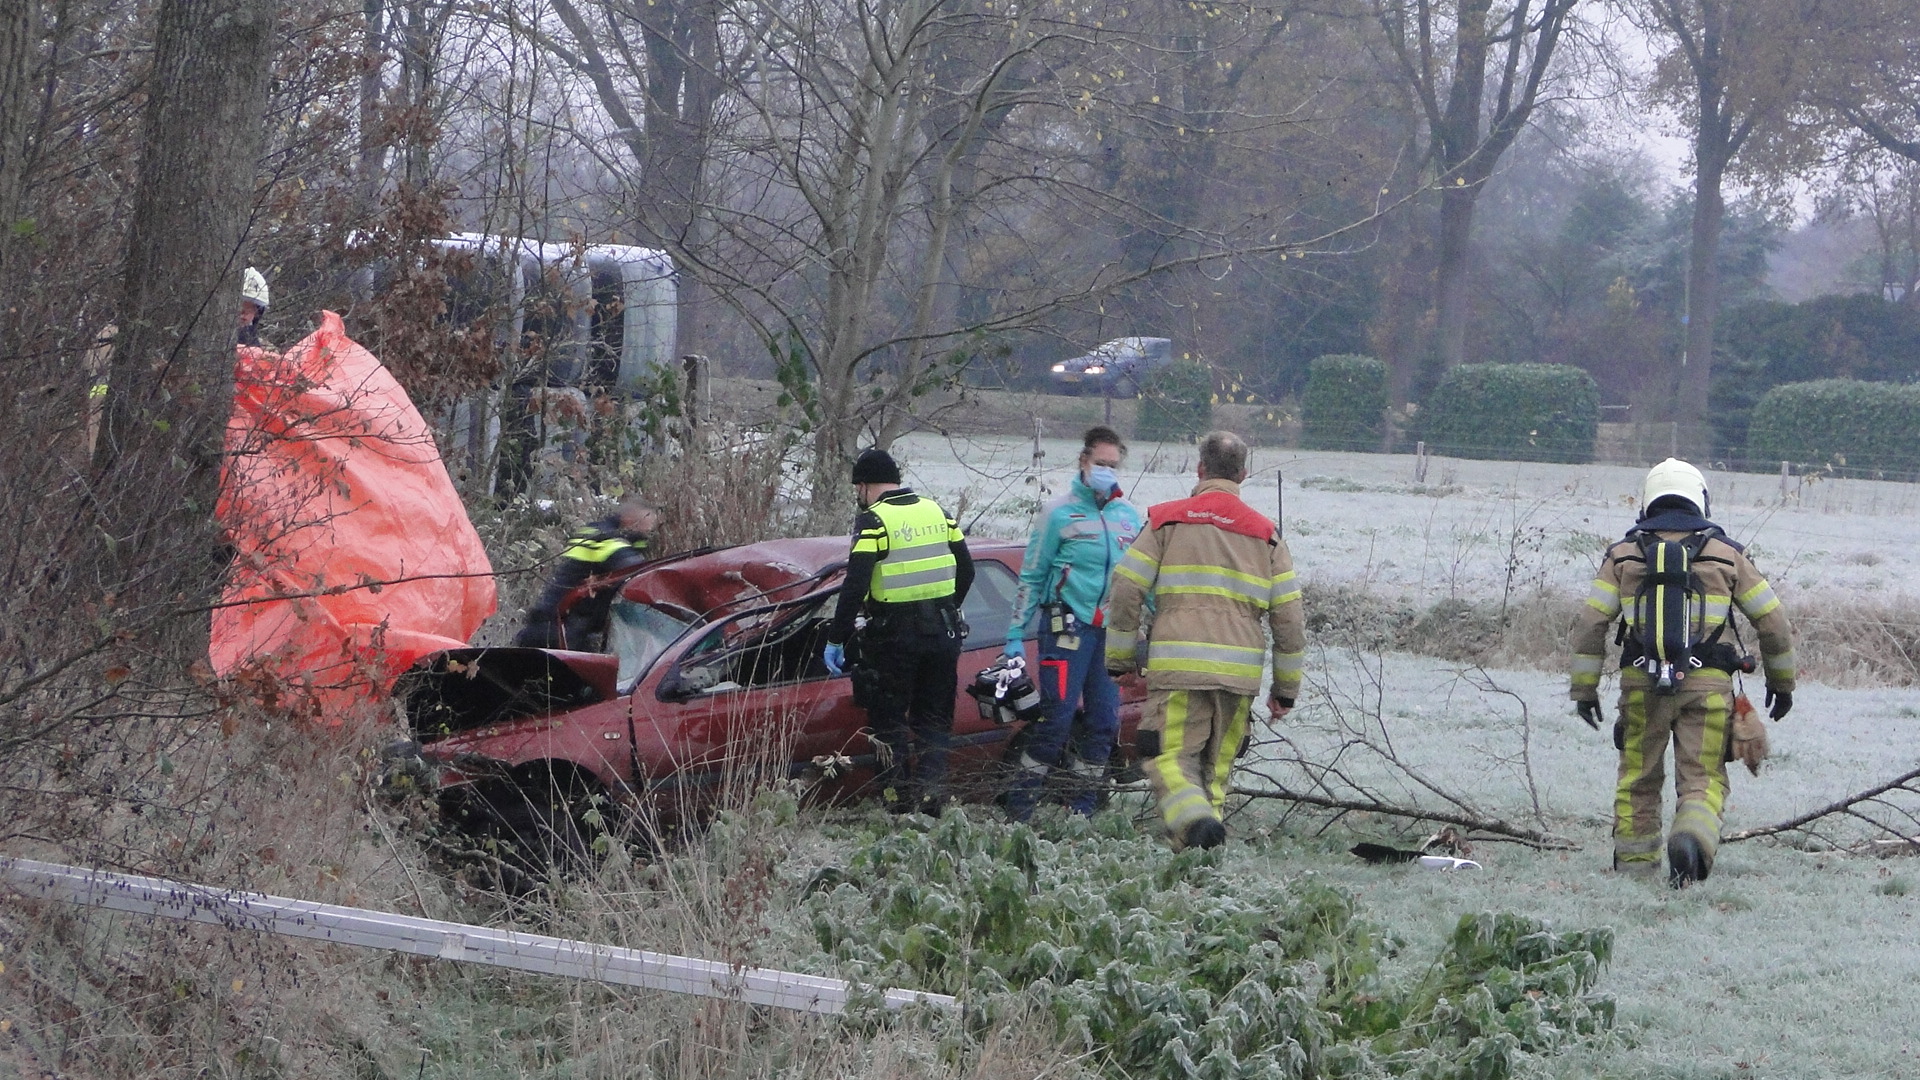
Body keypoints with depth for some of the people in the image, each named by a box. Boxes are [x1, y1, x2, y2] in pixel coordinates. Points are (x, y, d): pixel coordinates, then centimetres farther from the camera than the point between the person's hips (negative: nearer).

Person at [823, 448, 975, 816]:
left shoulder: (873, 521, -9)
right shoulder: (935, 512, 10)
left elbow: (855, 586, -16)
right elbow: (965, 570, 14)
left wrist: (836, 639, -12)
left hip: (895, 635, -5)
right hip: (943, 633, 5)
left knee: (888, 717, 6)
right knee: (933, 717, 14)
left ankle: (899, 795, 0)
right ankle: (931, 791, 5)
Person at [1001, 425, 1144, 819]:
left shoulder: (1129, 515, 14)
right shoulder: (1059, 512, 0)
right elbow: (1031, 577, 1)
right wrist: (1015, 636, -3)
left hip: (1114, 631, 5)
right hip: (1069, 625, -5)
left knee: (1104, 720, 4)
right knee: (1058, 714, -13)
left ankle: (1083, 805, 13)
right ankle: (1020, 802, -7)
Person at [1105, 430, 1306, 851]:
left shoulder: (1167, 520, 6)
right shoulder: (1266, 534, 14)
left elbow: (1125, 591, 1)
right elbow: (1289, 618, 12)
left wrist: (1119, 657, 12)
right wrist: (1286, 687, 19)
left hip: (1177, 668, -3)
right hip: (1241, 672, 3)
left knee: (1171, 758, -4)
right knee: (1215, 766, 13)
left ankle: (1195, 821, -31)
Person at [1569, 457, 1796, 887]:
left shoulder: (1623, 554, 9)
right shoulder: (1725, 554, 9)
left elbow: (1589, 622, 2)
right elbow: (1773, 621, 11)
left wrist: (1584, 688, 6)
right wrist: (1782, 681, 23)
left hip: (1642, 684, 1)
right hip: (1708, 685, -1)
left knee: (1638, 781, 14)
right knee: (1703, 782, 1)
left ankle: (1634, 866, 16)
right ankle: (1692, 841, -26)